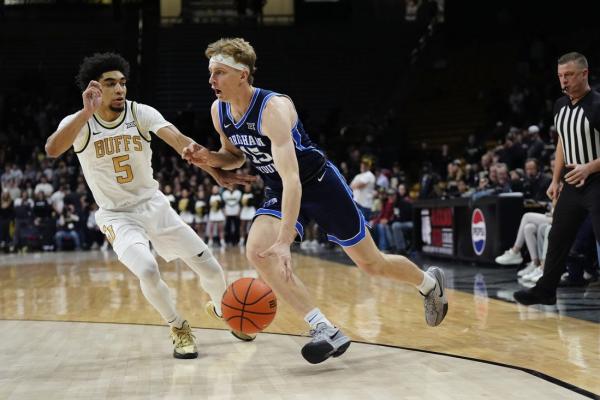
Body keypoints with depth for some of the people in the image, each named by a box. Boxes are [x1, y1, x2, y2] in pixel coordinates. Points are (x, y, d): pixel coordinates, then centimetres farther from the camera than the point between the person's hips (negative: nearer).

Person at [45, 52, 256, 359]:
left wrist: (216, 173, -40)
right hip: (117, 216, -2)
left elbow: (180, 141, -25)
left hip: (155, 206, 3)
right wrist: (87, 112, -48)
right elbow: (52, 150, -36)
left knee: (211, 269, 2)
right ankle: (179, 328, -1)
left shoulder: (141, 113, -10)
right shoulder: (79, 123, -14)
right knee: (148, 271, -29)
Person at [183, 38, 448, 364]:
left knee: (372, 264, 5)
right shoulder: (219, 111, -8)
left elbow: (292, 178, -40)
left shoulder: (274, 108, -32)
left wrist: (284, 241, -48)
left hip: (320, 184, -6)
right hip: (279, 192, 6)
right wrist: (208, 158, -11)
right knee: (256, 251, -22)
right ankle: (326, 331, -19)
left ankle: (430, 282, 39)